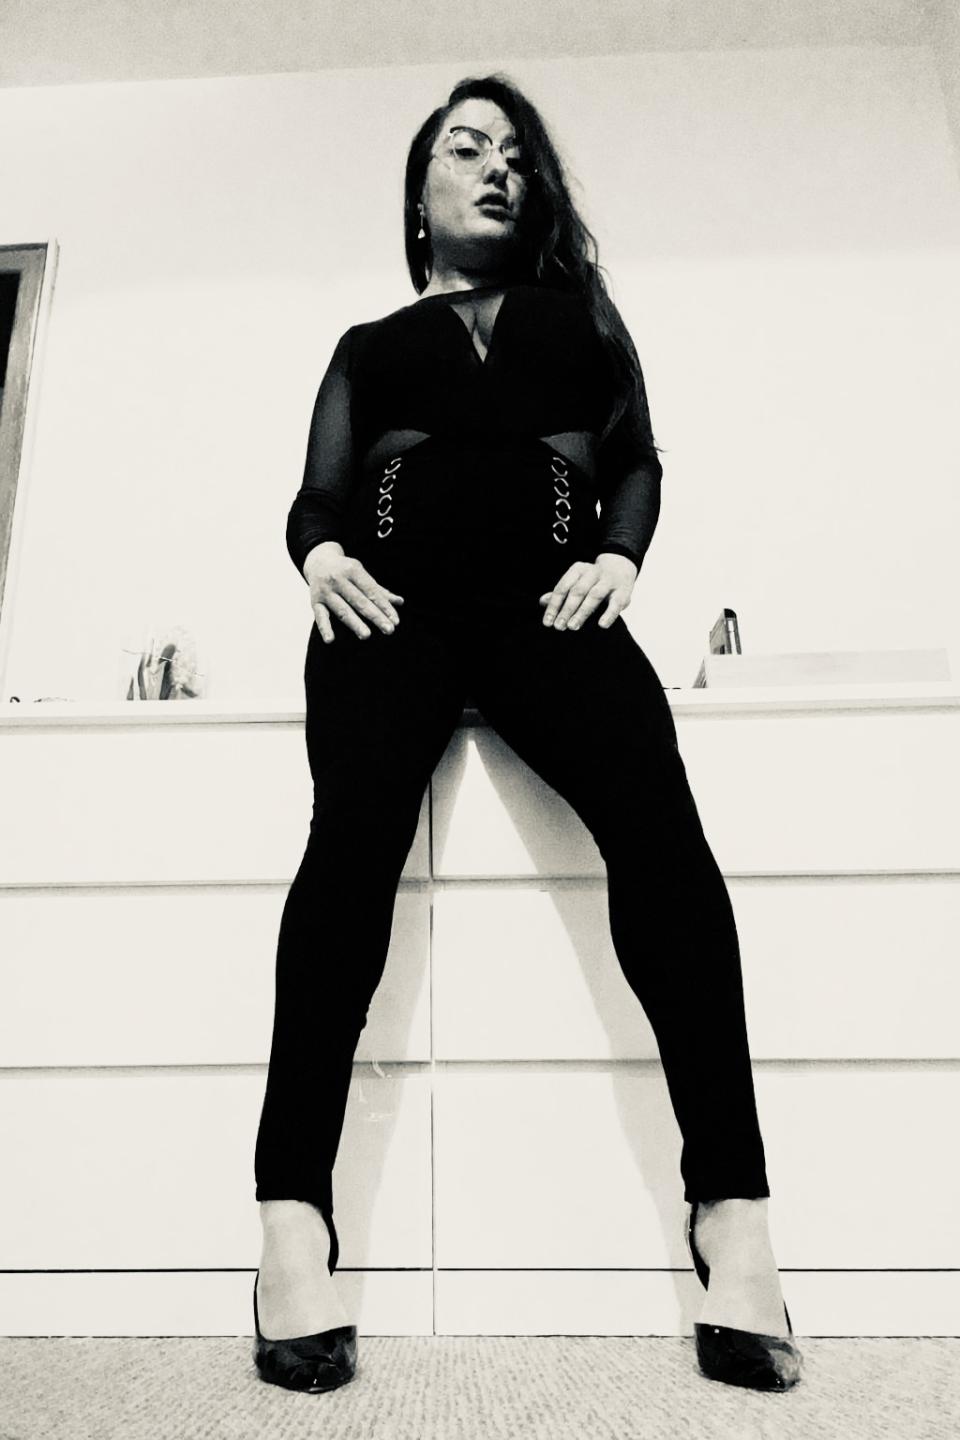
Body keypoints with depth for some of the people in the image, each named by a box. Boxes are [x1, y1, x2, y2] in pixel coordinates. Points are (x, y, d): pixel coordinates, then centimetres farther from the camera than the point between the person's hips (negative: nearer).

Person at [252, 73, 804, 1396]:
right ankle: (294, 1220, -28)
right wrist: (322, 561, -8)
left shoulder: (583, 315, 31)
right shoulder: (369, 342, 30)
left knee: (656, 819, -28)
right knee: (356, 826, -29)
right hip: (396, 598, 1)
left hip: (544, 595, 0)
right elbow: (316, 497, 17)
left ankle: (733, 1212, -27)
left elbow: (637, 461, 17)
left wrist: (617, 560, -5)